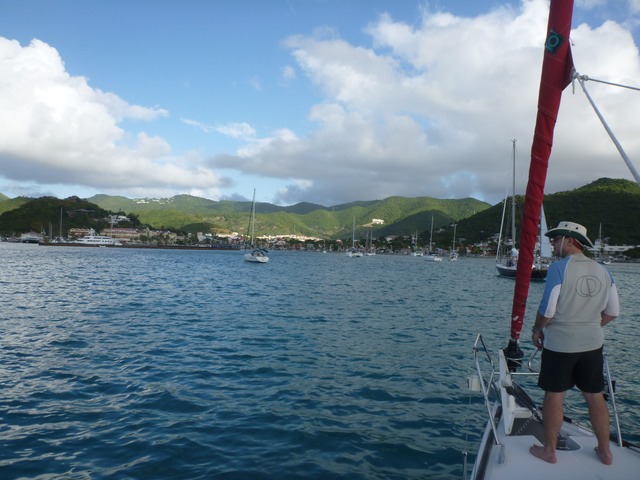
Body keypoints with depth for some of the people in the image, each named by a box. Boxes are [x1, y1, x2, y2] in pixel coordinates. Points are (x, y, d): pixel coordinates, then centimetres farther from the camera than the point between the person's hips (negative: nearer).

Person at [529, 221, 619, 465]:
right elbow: (613, 312, 8)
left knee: (554, 396, 7)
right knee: (595, 396, 16)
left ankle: (549, 450, 18)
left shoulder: (559, 267, -15)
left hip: (559, 344, -5)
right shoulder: (602, 271, 3)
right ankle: (605, 451, 28)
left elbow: (547, 310, -16)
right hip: (592, 344, 6)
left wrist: (536, 330, 0)